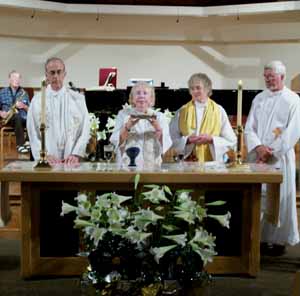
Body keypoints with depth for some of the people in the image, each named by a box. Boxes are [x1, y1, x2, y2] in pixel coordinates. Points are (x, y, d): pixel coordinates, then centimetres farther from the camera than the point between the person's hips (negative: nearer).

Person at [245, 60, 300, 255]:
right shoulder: (259, 99, 11)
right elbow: (250, 127, 6)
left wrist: (271, 152, -13)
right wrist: (258, 148, -11)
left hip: (280, 158, -4)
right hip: (257, 157, 4)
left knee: (279, 200, 0)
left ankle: (279, 239, 9)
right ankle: (260, 237, 12)